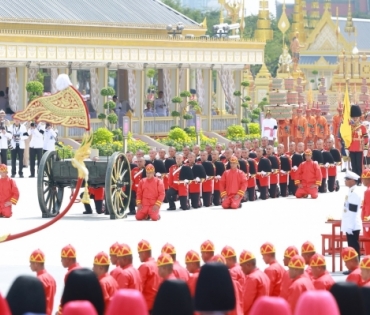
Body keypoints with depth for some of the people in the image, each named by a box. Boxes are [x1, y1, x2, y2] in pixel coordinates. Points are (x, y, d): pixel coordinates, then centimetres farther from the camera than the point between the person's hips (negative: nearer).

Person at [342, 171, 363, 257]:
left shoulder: (354, 193, -16)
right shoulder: (351, 192, 15)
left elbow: (353, 211, -20)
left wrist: (350, 226, -21)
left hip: (353, 226, -10)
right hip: (350, 225, 10)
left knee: (354, 247, -7)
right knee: (352, 247, 12)